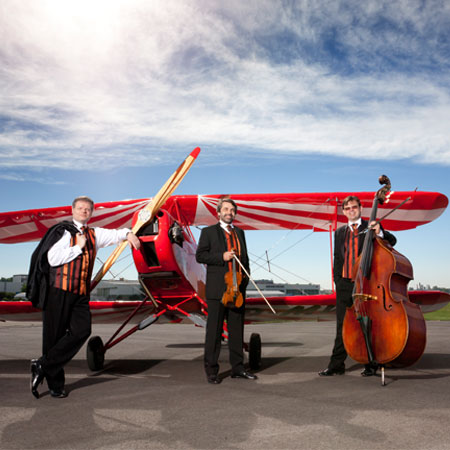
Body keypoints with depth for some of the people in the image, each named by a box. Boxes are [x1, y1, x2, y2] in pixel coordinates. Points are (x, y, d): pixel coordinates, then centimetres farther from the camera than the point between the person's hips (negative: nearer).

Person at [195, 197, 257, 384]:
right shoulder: (208, 232, 4)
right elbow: (200, 256, -3)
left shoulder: (240, 233, 18)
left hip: (237, 289, 5)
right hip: (217, 289, -5)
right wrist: (221, 257, -14)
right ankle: (211, 370, 7)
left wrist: (245, 277, 10)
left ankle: (237, 368, 18)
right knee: (214, 330, -1)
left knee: (237, 329, 9)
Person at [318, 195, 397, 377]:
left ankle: (370, 364, 14)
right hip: (345, 285, 4)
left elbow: (392, 241, -7)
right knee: (342, 326, 6)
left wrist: (379, 232, -27)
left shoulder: (370, 227, 5)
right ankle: (336, 365, 11)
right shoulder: (340, 232, 17)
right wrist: (337, 280, 10)